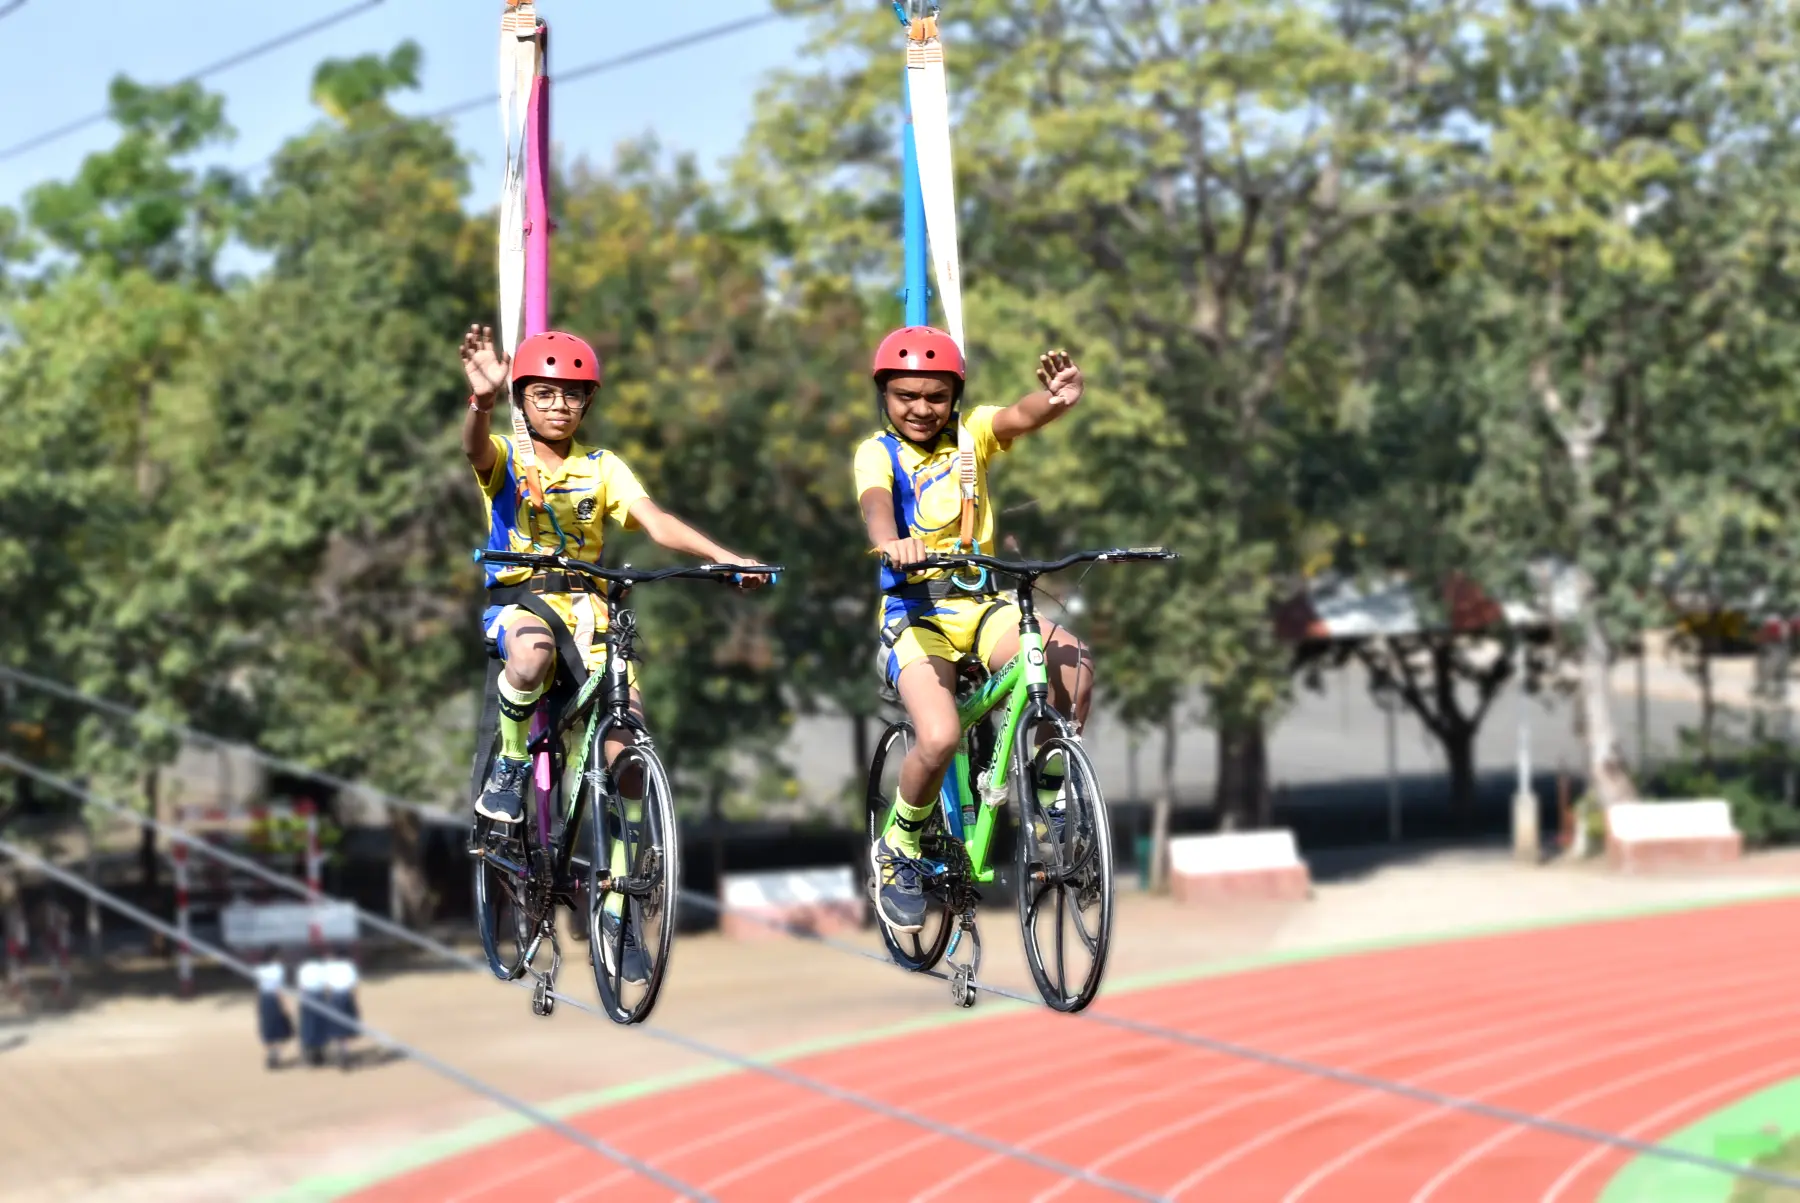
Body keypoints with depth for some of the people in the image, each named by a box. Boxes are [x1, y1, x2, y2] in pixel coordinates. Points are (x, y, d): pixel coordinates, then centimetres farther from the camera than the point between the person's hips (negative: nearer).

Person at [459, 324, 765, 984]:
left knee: (625, 740, -13)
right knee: (533, 653, -41)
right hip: (518, 598, -3)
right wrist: (482, 402, -49)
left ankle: (617, 906, -2)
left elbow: (655, 520, -7)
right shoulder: (506, 458, 2)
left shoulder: (602, 467, 8)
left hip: (586, 603, 3)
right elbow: (475, 448, -23)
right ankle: (508, 766, -11)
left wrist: (724, 556, -26)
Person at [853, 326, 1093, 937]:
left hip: (979, 603, 3)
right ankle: (897, 851, 2)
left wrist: (1058, 399, -45)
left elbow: (1020, 415, -20)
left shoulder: (970, 435, 3)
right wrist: (892, 542, -52)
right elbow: (876, 503, -27)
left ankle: (1051, 799, -8)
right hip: (914, 612, -3)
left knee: (1072, 660, -27)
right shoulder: (878, 454, -4)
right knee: (939, 738, -26)